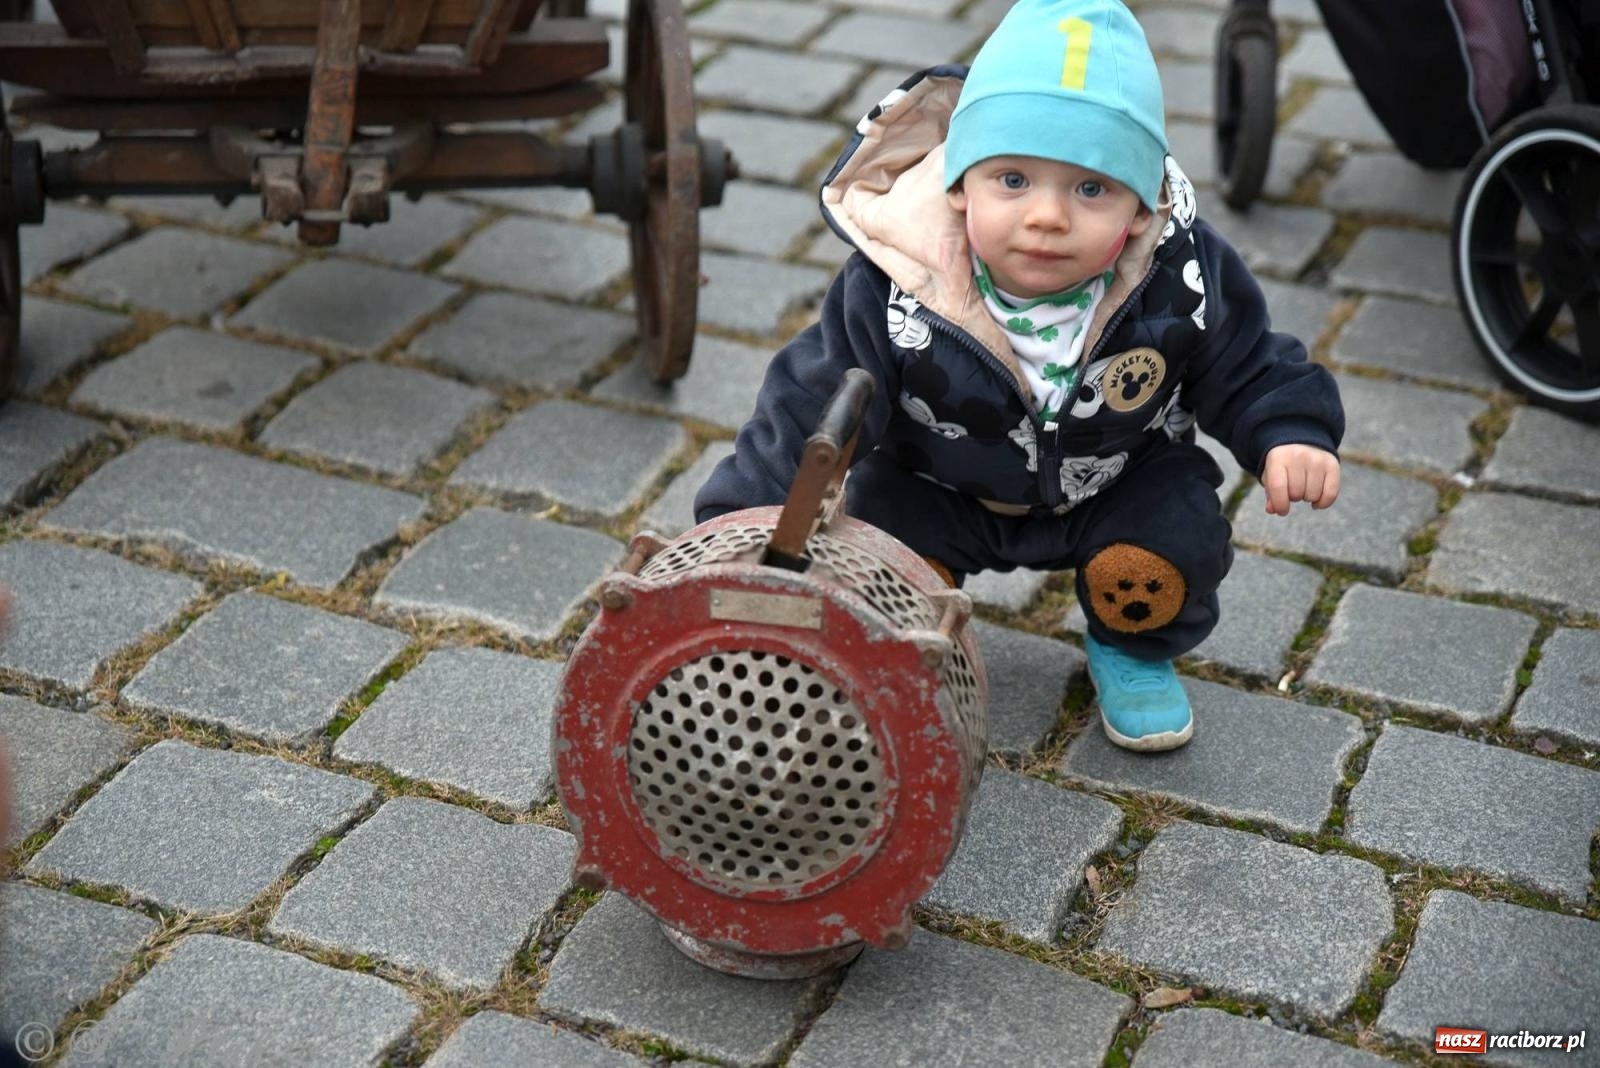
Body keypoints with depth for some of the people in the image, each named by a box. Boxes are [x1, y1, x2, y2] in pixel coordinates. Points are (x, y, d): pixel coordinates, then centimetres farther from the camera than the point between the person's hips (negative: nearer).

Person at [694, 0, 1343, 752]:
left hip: (1120, 483, 1)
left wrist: (1289, 433, -25)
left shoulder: (1180, 278, -25)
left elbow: (1245, 366, -6)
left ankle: (1132, 648, 14)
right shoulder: (893, 295, -31)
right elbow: (810, 409, -23)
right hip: (938, 489, -1)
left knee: (1173, 552, -22)